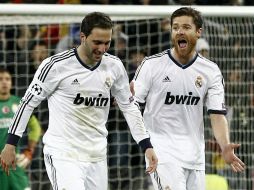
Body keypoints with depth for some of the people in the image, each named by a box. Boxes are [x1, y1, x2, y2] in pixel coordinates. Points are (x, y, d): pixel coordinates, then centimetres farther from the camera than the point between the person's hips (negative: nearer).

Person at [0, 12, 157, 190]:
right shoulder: (56, 65, -12)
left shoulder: (114, 66, 2)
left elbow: (129, 106, 14)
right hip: (63, 155, -6)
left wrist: (147, 146, 7)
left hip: (96, 157, 6)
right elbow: (29, 102, -3)